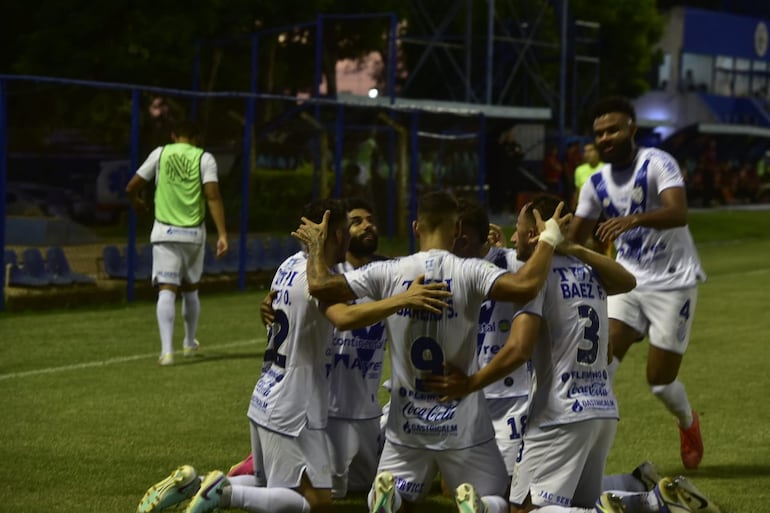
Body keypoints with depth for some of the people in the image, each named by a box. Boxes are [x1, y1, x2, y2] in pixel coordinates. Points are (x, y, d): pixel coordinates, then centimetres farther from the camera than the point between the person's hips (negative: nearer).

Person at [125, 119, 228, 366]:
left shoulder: (161, 153, 4)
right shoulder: (204, 158, 0)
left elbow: (131, 187, 4)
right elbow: (213, 196, -11)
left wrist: (137, 203, 27)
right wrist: (222, 233, -12)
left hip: (165, 232, -1)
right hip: (193, 233, 1)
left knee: (167, 290, -6)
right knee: (190, 289, 19)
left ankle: (167, 349, -22)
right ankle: (189, 343, 35)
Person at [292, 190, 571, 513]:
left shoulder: (388, 273, -5)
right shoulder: (469, 272, -12)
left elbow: (319, 285, -7)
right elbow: (526, 286, -26)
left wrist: (316, 245, 12)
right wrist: (548, 238, -11)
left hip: (406, 427, 2)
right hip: (462, 426, -2)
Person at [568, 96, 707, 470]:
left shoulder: (657, 164, -15)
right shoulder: (597, 183, 3)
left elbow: (678, 213, -32)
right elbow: (575, 238, 9)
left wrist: (634, 219, -49)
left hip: (673, 282, -5)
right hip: (628, 281, 5)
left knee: (660, 381, 0)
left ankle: (688, 424, 33)